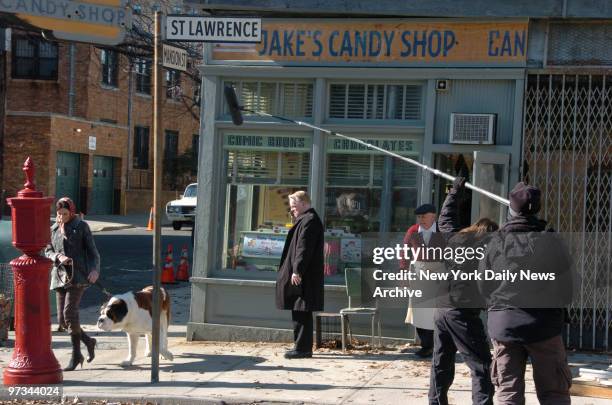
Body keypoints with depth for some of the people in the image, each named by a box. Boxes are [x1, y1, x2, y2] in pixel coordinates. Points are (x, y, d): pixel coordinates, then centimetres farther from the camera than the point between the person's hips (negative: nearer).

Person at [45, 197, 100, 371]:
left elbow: (92, 251, -1)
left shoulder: (81, 226, 1)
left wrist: (95, 269, -18)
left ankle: (76, 355, -7)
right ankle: (88, 341, 24)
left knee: (69, 312, -19)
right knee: (62, 320, 2)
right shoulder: (54, 229, 13)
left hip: (78, 276, -5)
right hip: (60, 276, 5)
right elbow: (48, 251, 14)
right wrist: (58, 257, -9)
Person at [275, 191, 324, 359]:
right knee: (300, 312, 12)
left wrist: (297, 270, -22)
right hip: (303, 274, 10)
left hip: (303, 276, -10)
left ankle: (302, 348, -6)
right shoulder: (306, 219, 19)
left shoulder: (309, 220, -13)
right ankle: (304, 347, 17)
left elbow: (304, 248, -20)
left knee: (301, 312, -8)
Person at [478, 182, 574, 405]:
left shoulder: (497, 243, -5)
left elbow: (483, 288, 2)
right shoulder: (551, 242, -9)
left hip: (504, 325, 1)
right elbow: (567, 289, 0)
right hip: (544, 326, -1)